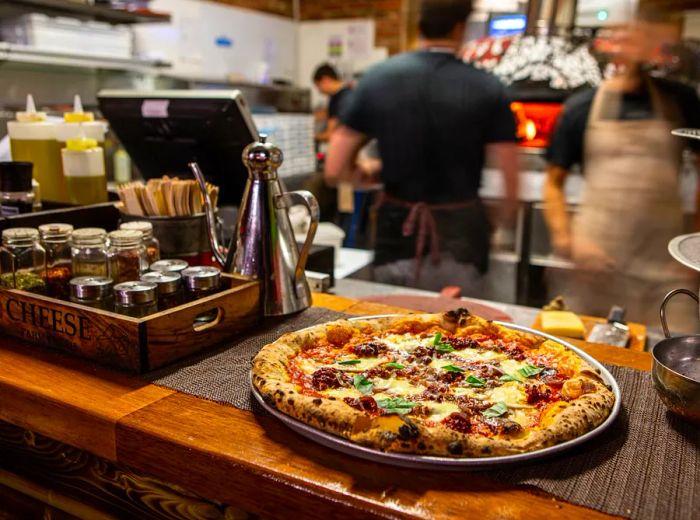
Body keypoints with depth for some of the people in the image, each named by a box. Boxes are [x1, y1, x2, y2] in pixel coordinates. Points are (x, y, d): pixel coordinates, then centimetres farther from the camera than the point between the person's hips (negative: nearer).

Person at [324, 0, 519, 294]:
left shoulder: (377, 79, -2)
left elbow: (334, 171, -1)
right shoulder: (488, 90, -7)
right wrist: (501, 223, 14)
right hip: (459, 245, -1)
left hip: (397, 240, 2)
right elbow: (511, 185, -6)